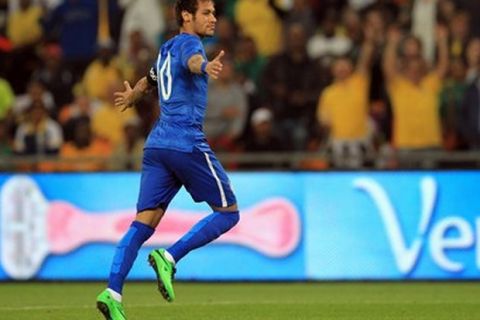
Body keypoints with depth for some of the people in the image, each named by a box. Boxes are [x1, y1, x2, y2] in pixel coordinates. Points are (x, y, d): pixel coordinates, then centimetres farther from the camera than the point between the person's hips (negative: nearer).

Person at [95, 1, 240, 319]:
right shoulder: (188, 42, -2)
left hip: (157, 144, 8)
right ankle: (169, 258, -11)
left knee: (144, 223, 0)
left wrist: (131, 96, 66)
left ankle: (113, 292, -14)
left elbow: (149, 81, 44)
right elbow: (192, 60, -28)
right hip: (187, 143, -8)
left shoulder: (167, 49, 24)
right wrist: (206, 66, -52)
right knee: (228, 212, 2)